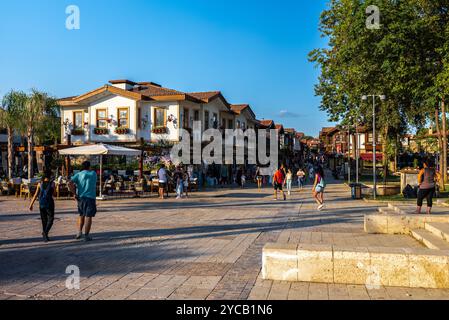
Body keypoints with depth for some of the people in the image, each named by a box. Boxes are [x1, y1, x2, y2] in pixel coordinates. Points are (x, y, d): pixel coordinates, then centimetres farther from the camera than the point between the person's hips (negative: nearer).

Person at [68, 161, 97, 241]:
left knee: (81, 215, 19)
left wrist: (75, 194, -6)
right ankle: (86, 235, 0)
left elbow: (70, 183, -10)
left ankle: (79, 232, 10)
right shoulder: (93, 174, 4)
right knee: (88, 217, 0)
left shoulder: (78, 175, 3)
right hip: (91, 198, -2)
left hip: (81, 198, 3)